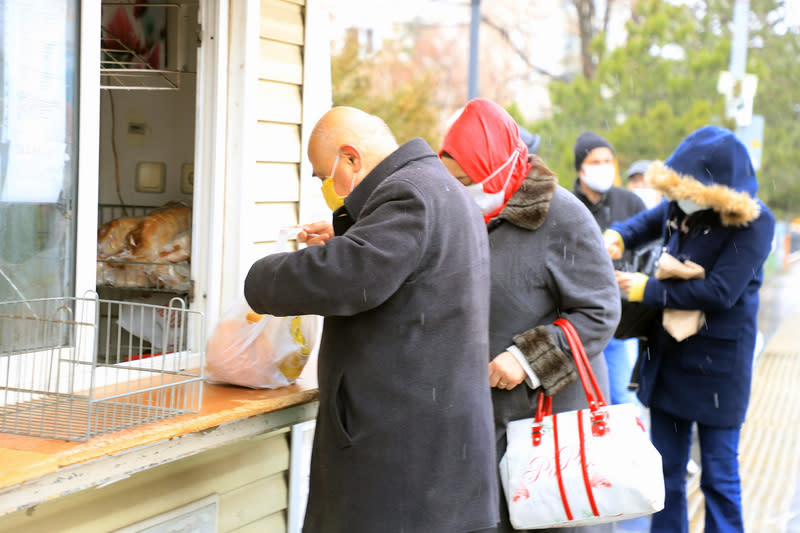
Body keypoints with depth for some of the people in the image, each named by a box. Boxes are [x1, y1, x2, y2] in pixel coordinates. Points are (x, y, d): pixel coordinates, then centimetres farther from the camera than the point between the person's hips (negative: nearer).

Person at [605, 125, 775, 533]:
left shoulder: (752, 223, -18)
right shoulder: (679, 206, -2)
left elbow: (719, 292, -25)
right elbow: (649, 222, 22)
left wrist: (646, 290, -18)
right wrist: (617, 236, 0)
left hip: (717, 365, -6)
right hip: (667, 357, 6)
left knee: (719, 475, 4)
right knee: (666, 470, 15)